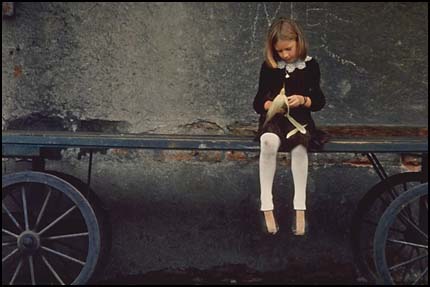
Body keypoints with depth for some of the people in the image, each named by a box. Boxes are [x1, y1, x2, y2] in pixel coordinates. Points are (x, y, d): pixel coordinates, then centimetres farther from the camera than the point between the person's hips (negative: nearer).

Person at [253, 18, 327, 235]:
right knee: (269, 142, -36)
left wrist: (303, 100, -15)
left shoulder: (309, 66, 5)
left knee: (299, 144, -36)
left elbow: (319, 101, 6)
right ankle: (266, 206, -33)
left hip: (300, 119, 0)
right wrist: (269, 105, -15)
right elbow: (258, 103, 8)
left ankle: (300, 207, -31)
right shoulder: (269, 67, 7)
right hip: (273, 119, 0)